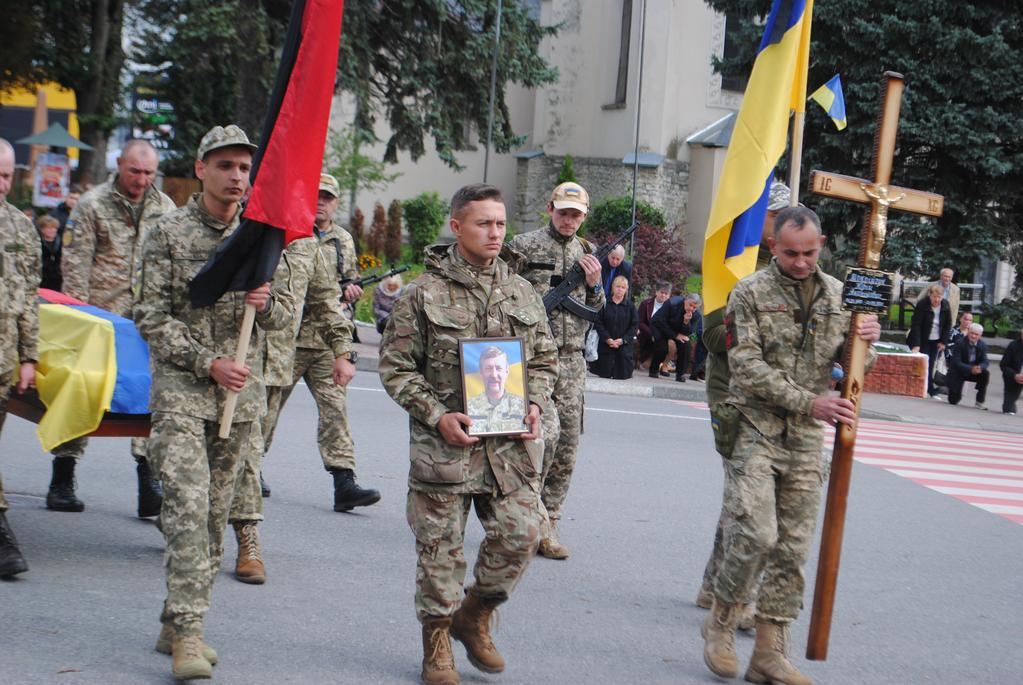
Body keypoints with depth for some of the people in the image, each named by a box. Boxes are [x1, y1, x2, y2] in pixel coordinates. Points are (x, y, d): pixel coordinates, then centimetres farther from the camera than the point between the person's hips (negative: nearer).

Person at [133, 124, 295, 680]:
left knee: (216, 512, 7)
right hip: (180, 390, -4)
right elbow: (151, 318, -4)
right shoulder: (169, 233, -2)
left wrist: (266, 304, -11)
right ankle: (187, 633, -12)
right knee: (188, 508, -14)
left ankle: (177, 625, 18)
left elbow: (287, 314, 12)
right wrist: (208, 363, -14)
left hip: (242, 394, 4)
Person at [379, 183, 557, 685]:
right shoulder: (424, 293, -3)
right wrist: (437, 416, -13)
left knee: (519, 535, -1)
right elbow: (396, 367, -3)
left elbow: (545, 360, 18)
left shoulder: (522, 294, 10)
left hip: (512, 444, 4)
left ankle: (474, 616, 25)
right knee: (440, 547, 3)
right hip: (444, 443, -3)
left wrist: (536, 404, 0)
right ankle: (436, 644, 21)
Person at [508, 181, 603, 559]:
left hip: (572, 361, 5)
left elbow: (596, 314, 17)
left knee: (567, 448, 3)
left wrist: (594, 285, -1)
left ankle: (548, 524, 13)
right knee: (546, 431, -20)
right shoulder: (524, 246, -1)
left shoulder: (587, 254, 14)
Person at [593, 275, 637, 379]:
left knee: (622, 375, -5)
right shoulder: (604, 304, 1)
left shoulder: (630, 306, 4)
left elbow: (634, 325, 1)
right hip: (605, 345, 0)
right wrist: (607, 339, -13)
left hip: (624, 346, 0)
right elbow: (598, 323, -2)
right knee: (604, 374, -1)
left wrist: (623, 340, -10)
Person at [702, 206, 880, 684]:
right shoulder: (751, 292, -4)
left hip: (806, 439, 4)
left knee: (793, 547, 4)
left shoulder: (838, 295, 9)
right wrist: (808, 402, -18)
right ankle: (721, 621, 10)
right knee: (756, 533, -15)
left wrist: (864, 343, -11)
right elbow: (747, 366, -10)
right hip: (754, 429, -4)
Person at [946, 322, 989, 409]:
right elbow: (956, 362, -25)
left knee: (985, 374, -28)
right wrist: (970, 369, -40)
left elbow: (984, 362, -10)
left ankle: (979, 402, -17)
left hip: (974, 371, 4)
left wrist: (980, 367, -35)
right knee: (953, 400, -10)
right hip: (958, 372, -4)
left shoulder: (983, 345, -6)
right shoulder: (960, 343, -19)